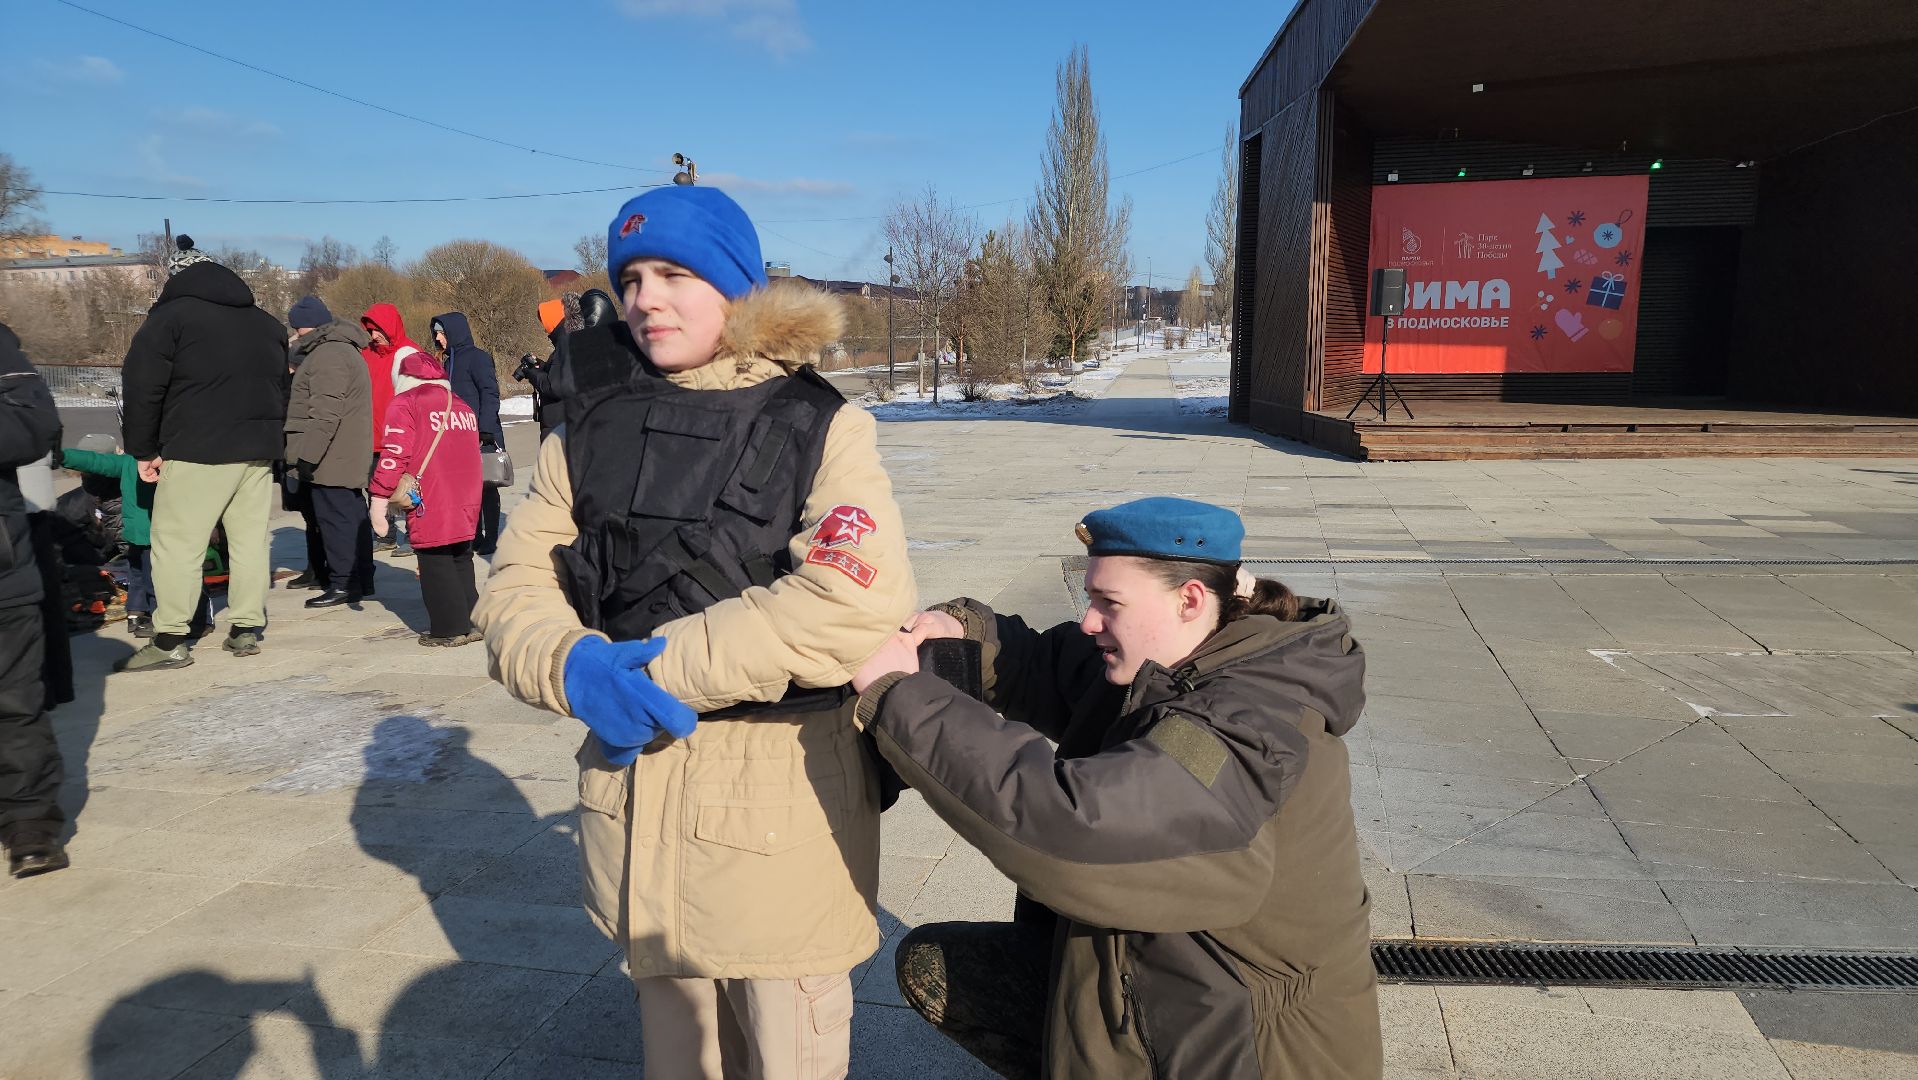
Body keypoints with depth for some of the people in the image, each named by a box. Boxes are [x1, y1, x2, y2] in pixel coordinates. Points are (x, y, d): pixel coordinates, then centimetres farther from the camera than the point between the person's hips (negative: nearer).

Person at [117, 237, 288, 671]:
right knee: (250, 539, 9)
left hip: (197, 450, -6)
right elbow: (281, 389, 23)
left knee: (176, 543, -2)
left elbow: (142, 387, -6)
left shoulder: (171, 315, -2)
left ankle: (169, 641, -2)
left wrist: (144, 449, 1)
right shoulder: (266, 323, 18)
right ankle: (246, 630, 12)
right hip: (258, 451, 6)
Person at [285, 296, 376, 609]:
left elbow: (325, 411, -23)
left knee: (335, 516, -7)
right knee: (352, 514, 14)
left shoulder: (327, 354, -15)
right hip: (349, 456, 11)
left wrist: (308, 454, -23)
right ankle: (360, 579, 21)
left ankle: (344, 583, -3)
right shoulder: (342, 348, 20)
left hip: (331, 457, -11)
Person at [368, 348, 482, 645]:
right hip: (467, 502, 7)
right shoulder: (462, 406, 17)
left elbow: (395, 455, -12)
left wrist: (379, 500, -8)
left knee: (435, 564, 3)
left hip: (430, 506, -7)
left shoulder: (405, 404, -4)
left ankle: (450, 628, 6)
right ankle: (471, 622, 20)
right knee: (461, 561, 17)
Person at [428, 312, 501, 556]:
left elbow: (490, 394, -14)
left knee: (485, 489, -2)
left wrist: (485, 431, -21)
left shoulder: (478, 357, -7)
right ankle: (474, 539, 17)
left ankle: (490, 541, 4)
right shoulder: (450, 361, 17)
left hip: (482, 438, -8)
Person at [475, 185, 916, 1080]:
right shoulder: (589, 433, 5)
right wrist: (576, 668, -19)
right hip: (634, 793, 4)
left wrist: (664, 667, -21)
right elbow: (516, 588, 3)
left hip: (781, 795, -4)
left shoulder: (821, 428, -8)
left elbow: (859, 600, -23)